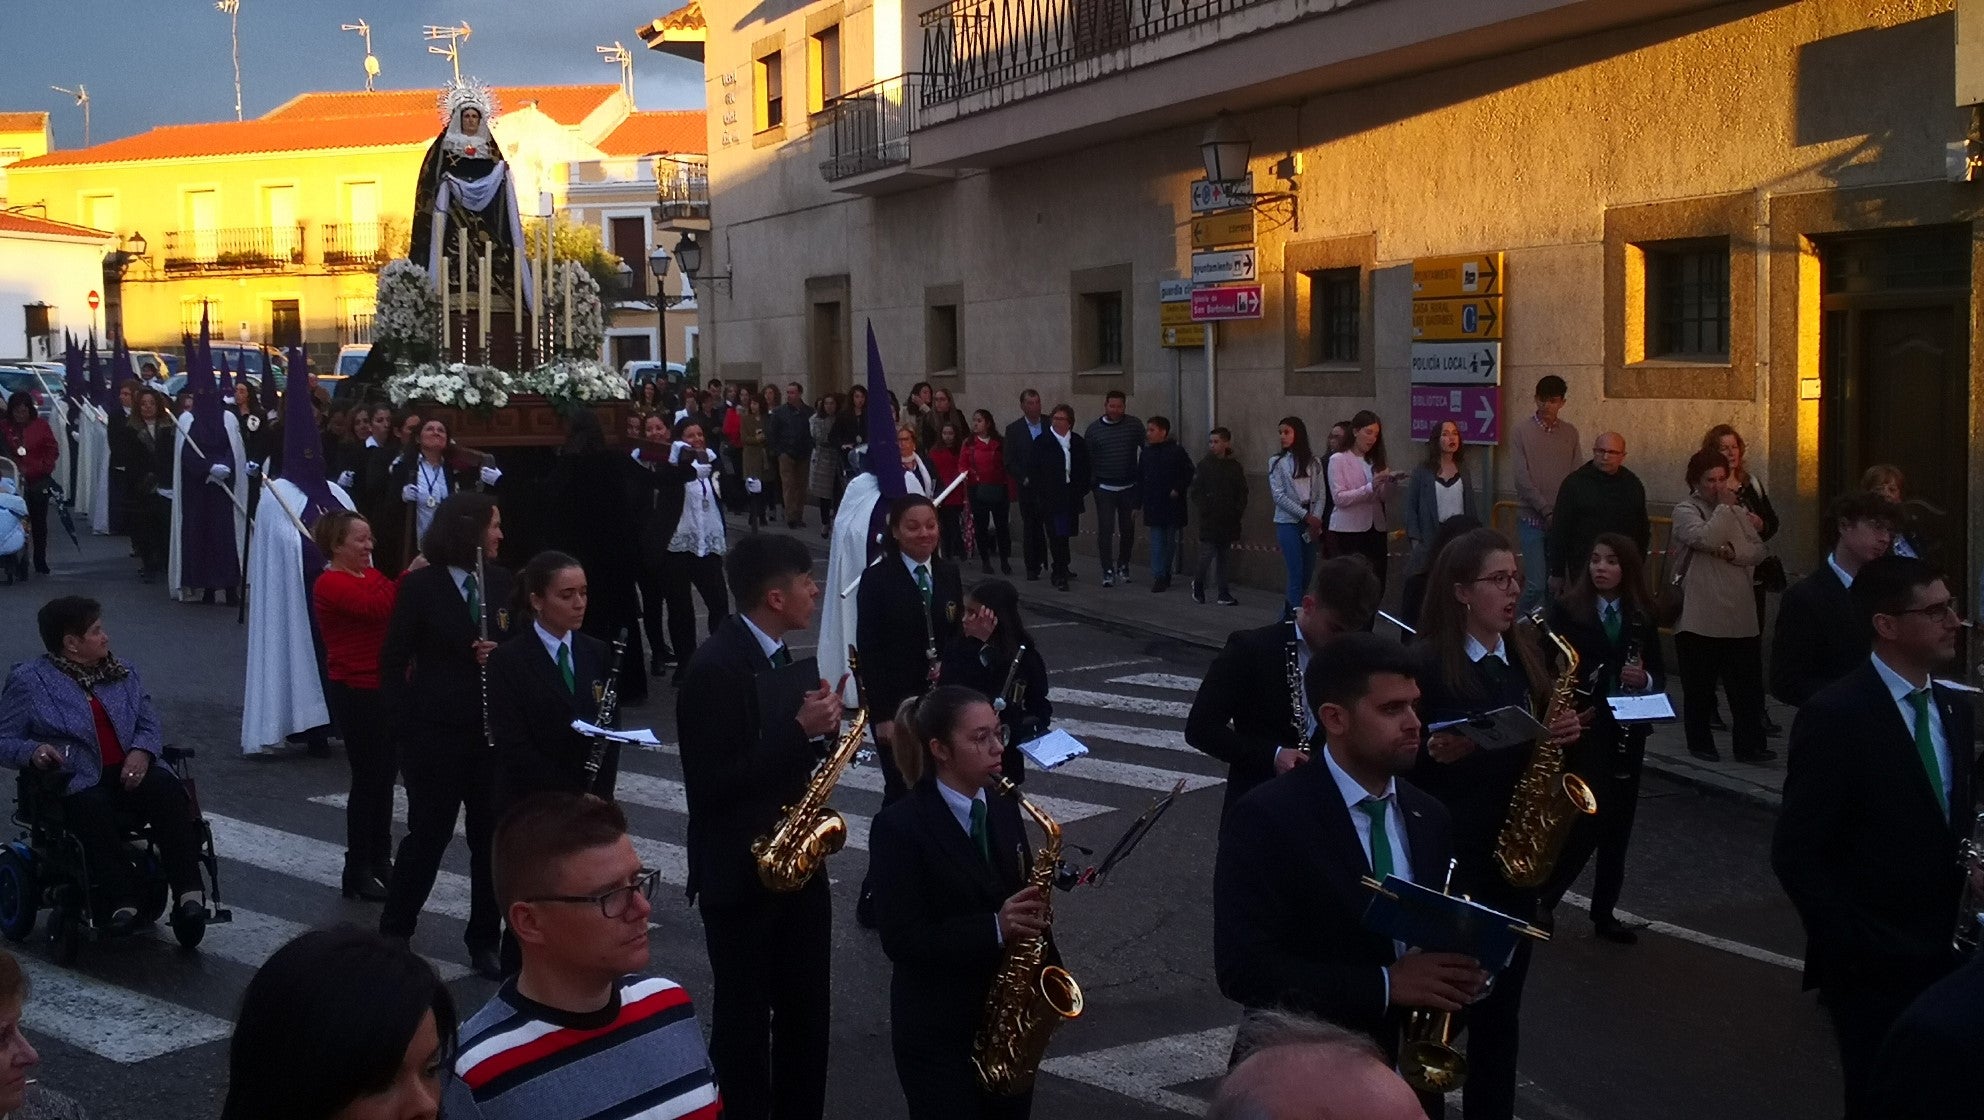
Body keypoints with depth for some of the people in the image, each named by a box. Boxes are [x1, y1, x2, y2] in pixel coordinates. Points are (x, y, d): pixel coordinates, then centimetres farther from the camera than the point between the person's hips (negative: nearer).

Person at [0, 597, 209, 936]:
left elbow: (149, 723, 17)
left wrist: (141, 751, -6)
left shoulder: (122, 674, 20)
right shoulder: (29, 681, 7)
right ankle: (121, 902, -40)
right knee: (94, 808, -38)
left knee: (168, 791, -29)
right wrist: (33, 752, -19)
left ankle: (189, 893, -37)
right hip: (74, 781, -4)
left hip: (130, 771, 4)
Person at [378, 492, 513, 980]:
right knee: (428, 834, 3)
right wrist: (403, 723, -8)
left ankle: (484, 939, 20)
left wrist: (501, 653, -11)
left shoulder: (501, 581, 5)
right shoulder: (420, 585, -6)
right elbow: (394, 659, -3)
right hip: (436, 732, -4)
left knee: (491, 835, 7)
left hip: (493, 730, 4)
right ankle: (393, 933, 20)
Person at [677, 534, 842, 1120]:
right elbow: (711, 782, -24)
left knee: (807, 1012, 15)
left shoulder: (776, 654, 7)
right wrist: (800, 729, -23)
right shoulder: (715, 667, -20)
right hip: (740, 873, -8)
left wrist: (818, 726, -6)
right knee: (744, 1020, 5)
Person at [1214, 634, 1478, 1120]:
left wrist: (1459, 975, -10)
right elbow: (1242, 968, -22)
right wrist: (1385, 983, -25)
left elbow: (1441, 936, 12)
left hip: (1411, 1080, 6)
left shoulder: (1429, 817, 4)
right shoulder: (1267, 819, -16)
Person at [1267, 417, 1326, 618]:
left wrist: (1317, 518, -10)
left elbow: (1321, 493, 5)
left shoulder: (1314, 462, 10)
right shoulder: (1276, 462, 2)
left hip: (1310, 524, 3)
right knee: (1296, 571, -11)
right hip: (1288, 522, -3)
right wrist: (1306, 516, -11)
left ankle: (1287, 615, 17)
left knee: (1308, 572, 4)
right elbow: (1278, 496, -6)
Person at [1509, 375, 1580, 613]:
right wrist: (1547, 511, -13)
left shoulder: (1570, 432, 9)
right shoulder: (1520, 431, -2)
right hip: (1532, 519, -3)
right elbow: (1522, 478, -7)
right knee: (1536, 584, -9)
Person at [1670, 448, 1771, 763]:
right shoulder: (1685, 510, -4)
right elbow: (1707, 539, -22)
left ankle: (1749, 745, 7)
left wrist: (1732, 552, -13)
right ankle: (1700, 743, 18)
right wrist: (1725, 505, -12)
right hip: (1699, 618, -5)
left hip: (1740, 618, 5)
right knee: (1699, 687, 6)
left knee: (1748, 684, 3)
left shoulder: (1738, 512, 13)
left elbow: (1758, 551, 5)